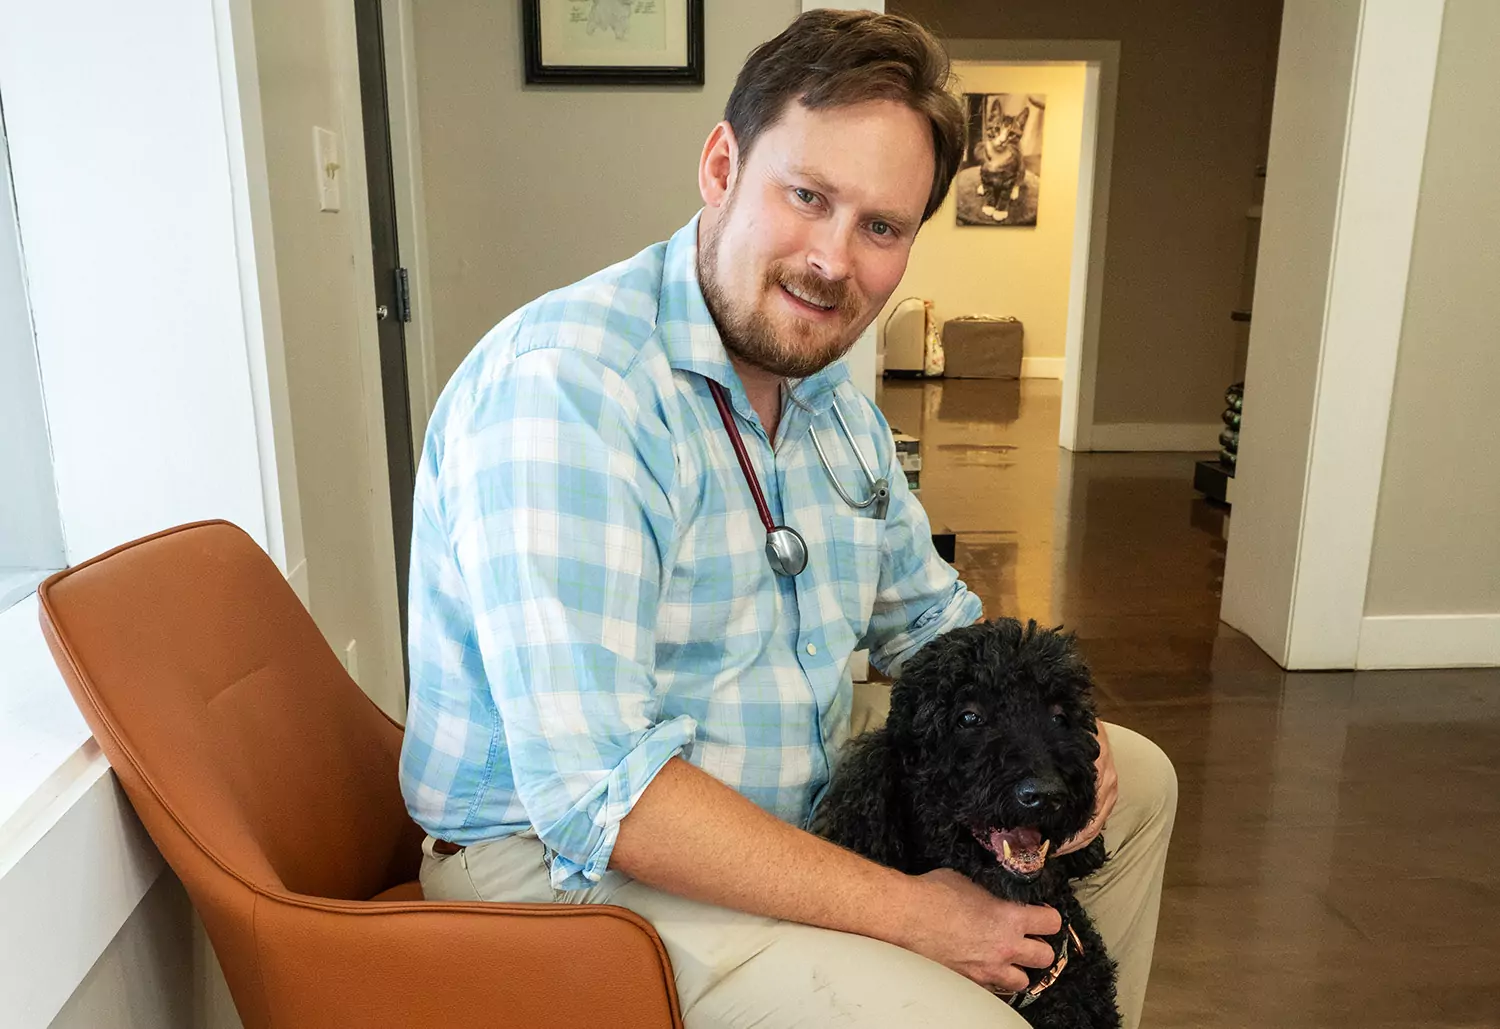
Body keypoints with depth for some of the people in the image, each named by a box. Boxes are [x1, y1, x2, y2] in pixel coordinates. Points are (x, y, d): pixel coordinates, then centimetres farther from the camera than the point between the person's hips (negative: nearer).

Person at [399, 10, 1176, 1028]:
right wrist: (908, 912, -23)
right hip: (569, 866, -8)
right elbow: (597, 790, -31)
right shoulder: (562, 384, -26)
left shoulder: (835, 399, 3)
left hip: (802, 807, 8)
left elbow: (930, 619, 14)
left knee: (1133, 780, 12)